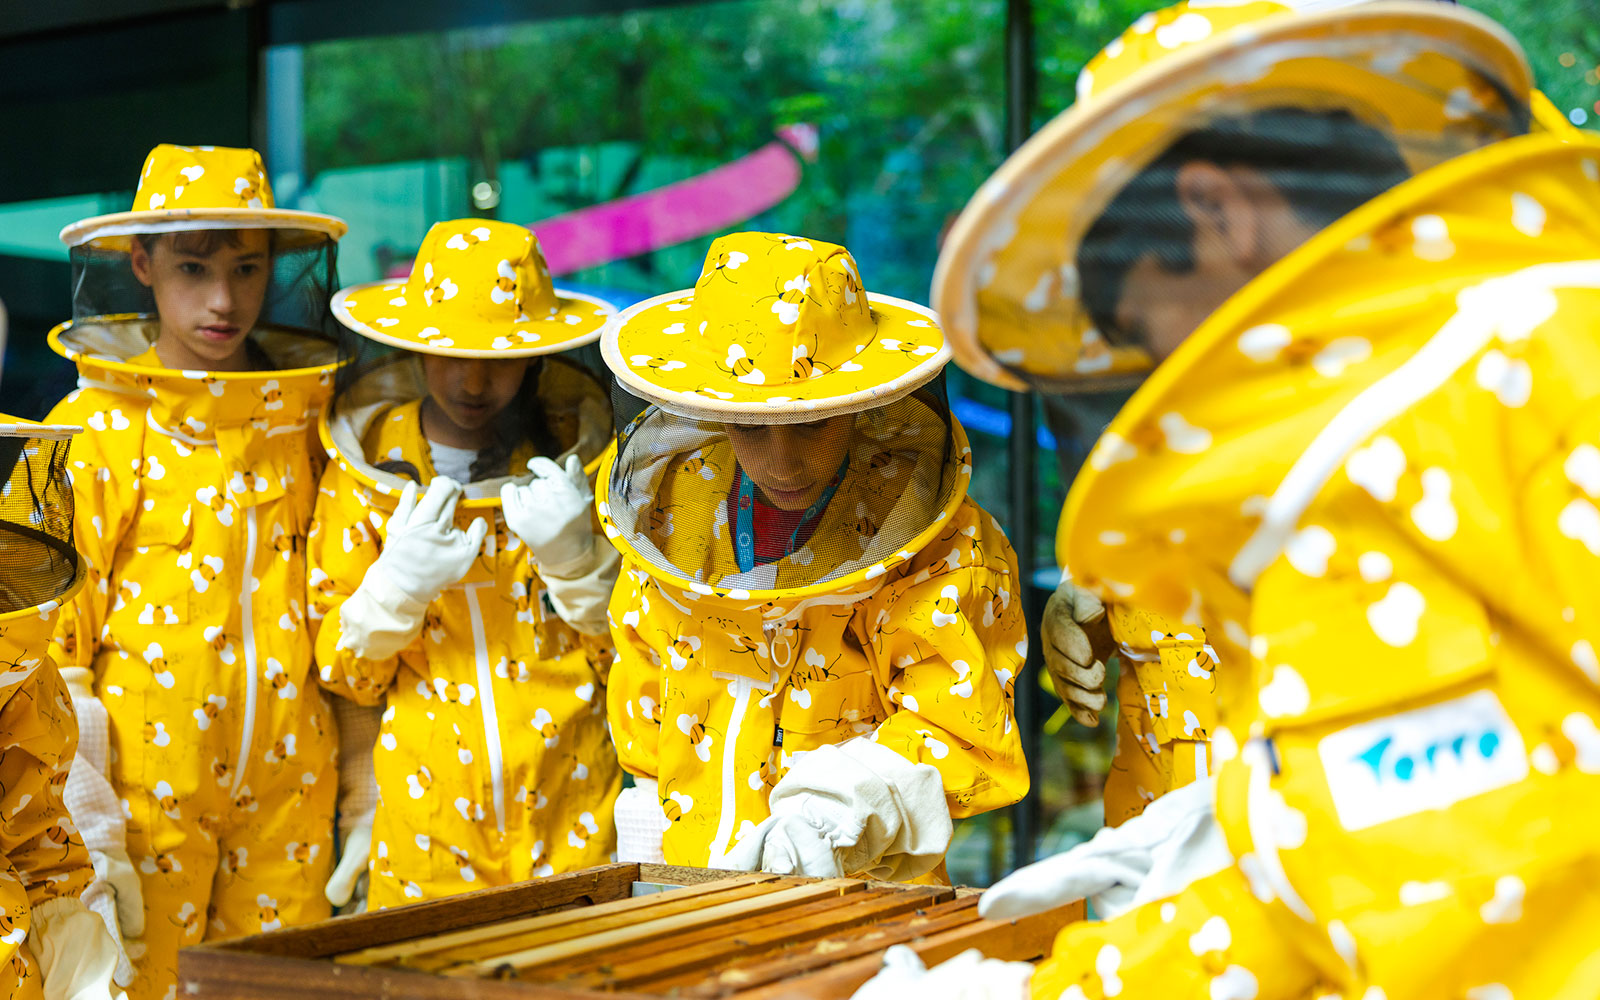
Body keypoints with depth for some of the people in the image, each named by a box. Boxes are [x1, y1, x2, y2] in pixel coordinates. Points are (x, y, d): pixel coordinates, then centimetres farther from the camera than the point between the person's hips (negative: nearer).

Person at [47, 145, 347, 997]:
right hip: (147, 790, -3)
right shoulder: (91, 431, -4)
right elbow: (47, 631, -4)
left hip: (288, 788, 3)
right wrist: (84, 815, -9)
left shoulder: (309, 420, 6)